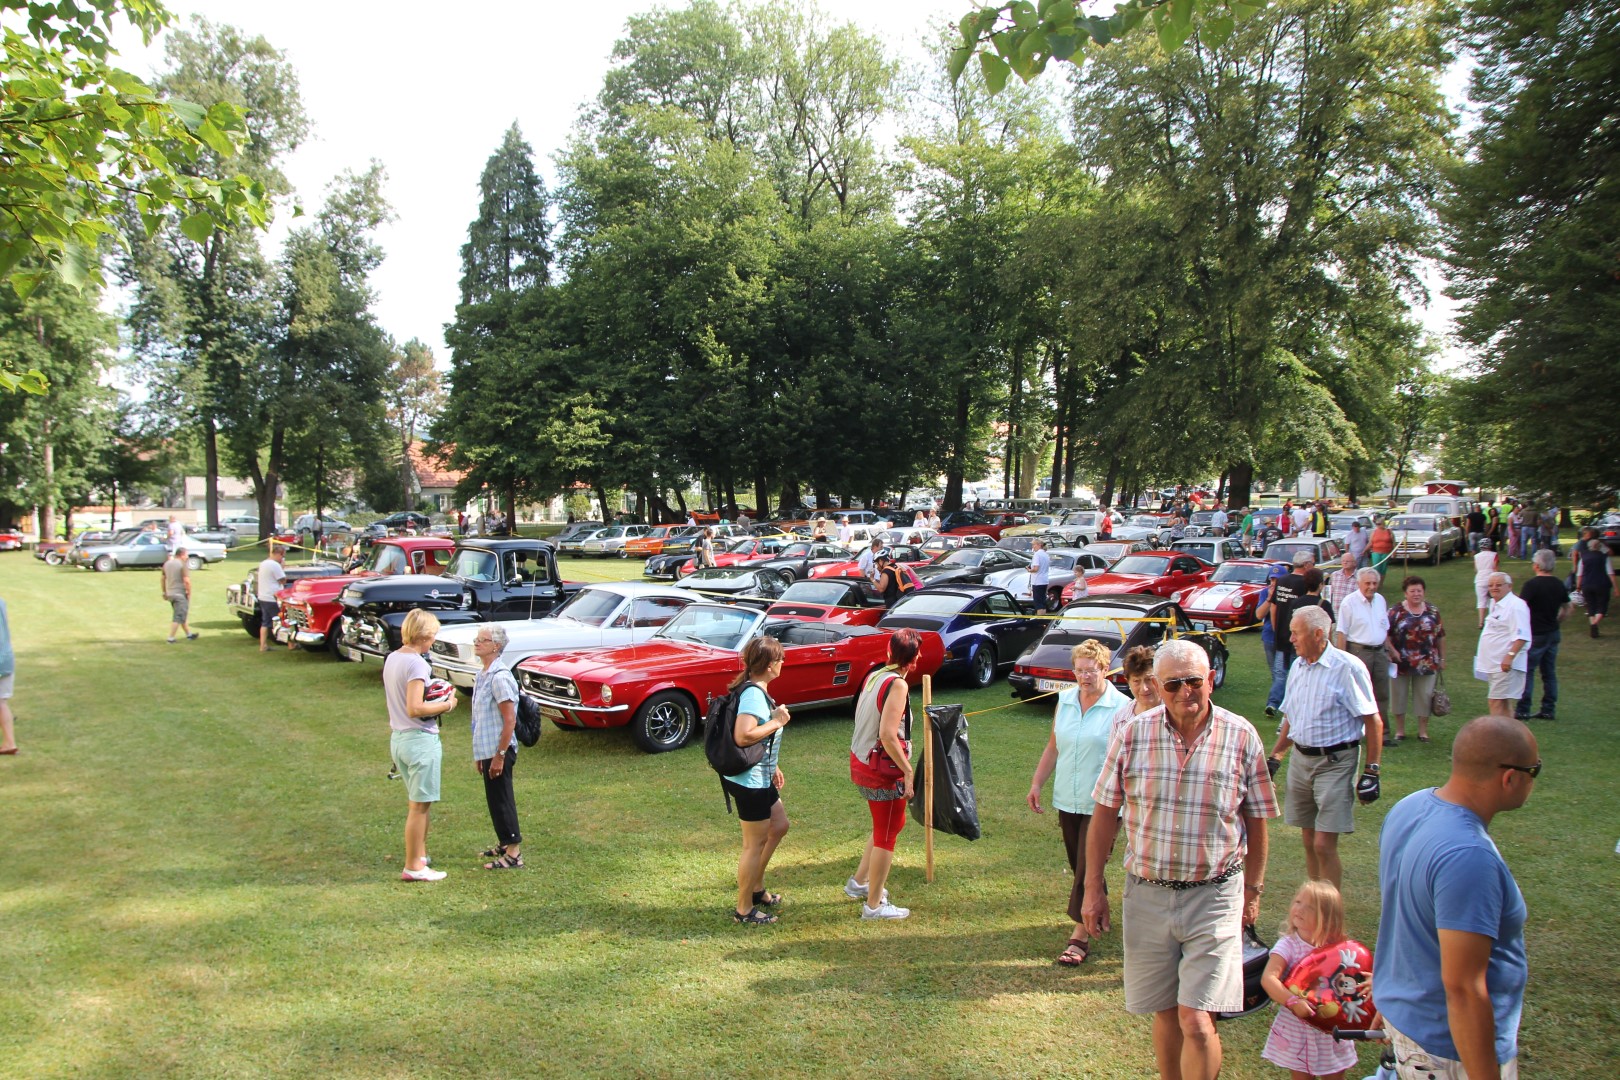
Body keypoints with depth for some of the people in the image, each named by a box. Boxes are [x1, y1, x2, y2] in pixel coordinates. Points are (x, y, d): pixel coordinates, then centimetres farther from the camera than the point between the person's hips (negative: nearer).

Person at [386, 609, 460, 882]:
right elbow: (415, 709, -25)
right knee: (419, 805, 1)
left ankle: (420, 857, 29)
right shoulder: (416, 663, -19)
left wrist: (435, 697, 9)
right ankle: (413, 867, 9)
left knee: (416, 803, 20)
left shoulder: (392, 658, 8)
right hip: (421, 739, -9)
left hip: (397, 738, 9)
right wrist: (446, 705, -12)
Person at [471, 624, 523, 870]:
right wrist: (479, 754, 19)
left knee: (501, 800, -3)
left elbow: (510, 720, -21)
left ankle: (514, 854, 4)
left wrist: (499, 755, -21)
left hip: (498, 751, -9)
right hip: (487, 750, 9)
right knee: (496, 800, 18)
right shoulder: (482, 676, 11)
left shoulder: (500, 677, -19)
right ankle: (505, 843, 31)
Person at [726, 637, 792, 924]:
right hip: (749, 780, -11)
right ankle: (744, 909, 16)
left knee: (779, 826, 23)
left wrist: (773, 767, 21)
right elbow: (743, 736, -34)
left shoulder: (757, 690, 9)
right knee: (755, 843, 2)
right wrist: (777, 722, -22)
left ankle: (757, 889, 35)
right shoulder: (753, 694, -23)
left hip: (760, 777, 11)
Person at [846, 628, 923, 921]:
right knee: (886, 836, 6)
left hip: (860, 763, 8)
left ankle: (858, 883, 34)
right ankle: (874, 905, 16)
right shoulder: (897, 685, -20)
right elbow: (888, 735, -27)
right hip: (883, 770, -8)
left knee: (892, 823, 25)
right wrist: (909, 770, -19)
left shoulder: (873, 677, 5)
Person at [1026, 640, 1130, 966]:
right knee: (1078, 865, 17)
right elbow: (1053, 747, 13)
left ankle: (1080, 936, 3)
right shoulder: (1065, 700, 5)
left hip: (1101, 804, -6)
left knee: (1088, 868, -4)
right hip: (1067, 800, 6)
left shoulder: (1121, 707, -12)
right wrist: (1037, 784, 11)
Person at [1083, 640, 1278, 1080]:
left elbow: (1255, 821, 6)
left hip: (1215, 895, -1)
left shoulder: (1241, 736, -5)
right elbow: (1105, 814, 2)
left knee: (1197, 1023, -8)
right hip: (1146, 895, 2)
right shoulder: (1132, 734, -4)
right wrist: (1093, 888, 3)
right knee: (1165, 1013, 14)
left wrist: (1253, 890, 11)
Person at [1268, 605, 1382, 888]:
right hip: (1300, 759, 7)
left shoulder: (1348, 667, -12)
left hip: (1335, 762, -6)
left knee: (1324, 844, -8)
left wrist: (1371, 772, -14)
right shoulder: (1297, 667, 10)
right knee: (1309, 841, 12)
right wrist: (1274, 758, 14)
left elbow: (1373, 721, -11)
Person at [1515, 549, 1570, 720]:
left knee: (1527, 671, -2)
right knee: (1549, 672, 11)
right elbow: (1567, 610, 16)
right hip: (1554, 634, 7)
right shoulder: (1559, 584, 7)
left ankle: (1522, 711, -2)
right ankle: (1549, 710, 14)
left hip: (1535, 634, -7)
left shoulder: (1532, 584, -16)